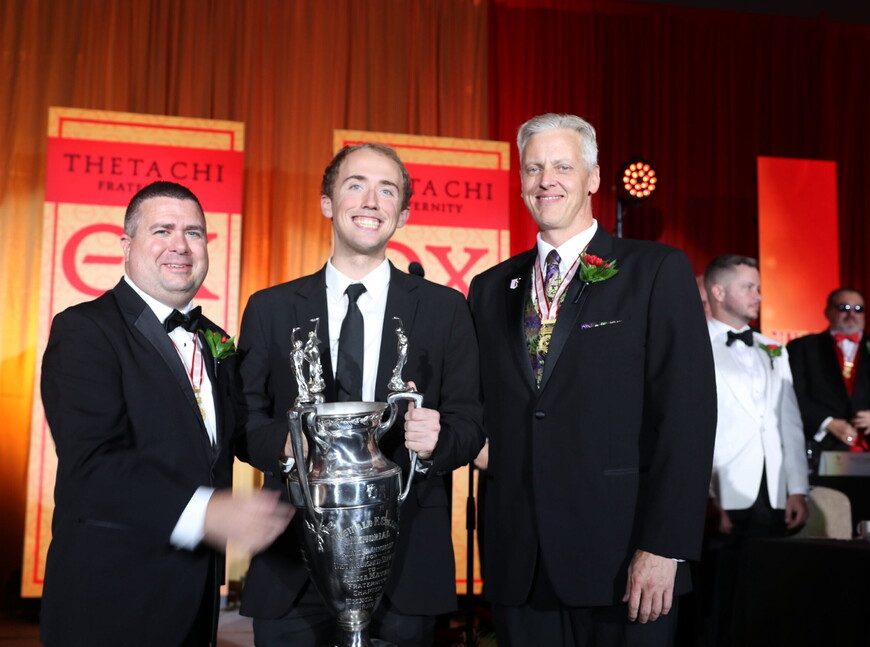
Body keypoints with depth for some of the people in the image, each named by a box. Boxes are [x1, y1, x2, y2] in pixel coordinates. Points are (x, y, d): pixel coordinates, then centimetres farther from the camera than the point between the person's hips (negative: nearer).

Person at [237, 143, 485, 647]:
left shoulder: (445, 308, 4)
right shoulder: (270, 309, 6)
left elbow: (470, 424, 3)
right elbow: (245, 418, 5)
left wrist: (435, 440, -19)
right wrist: (286, 441, -16)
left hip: (405, 566, 0)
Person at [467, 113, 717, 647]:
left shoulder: (659, 271, -2)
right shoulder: (491, 288, 11)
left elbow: (687, 415, -8)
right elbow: (486, 411, 12)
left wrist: (664, 546, -13)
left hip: (621, 559, -3)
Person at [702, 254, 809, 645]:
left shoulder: (772, 352, 19)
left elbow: (789, 423, 16)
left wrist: (798, 490, 8)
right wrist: (707, 496, -13)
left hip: (773, 498, 5)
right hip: (722, 499, -5)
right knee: (720, 602, 1)